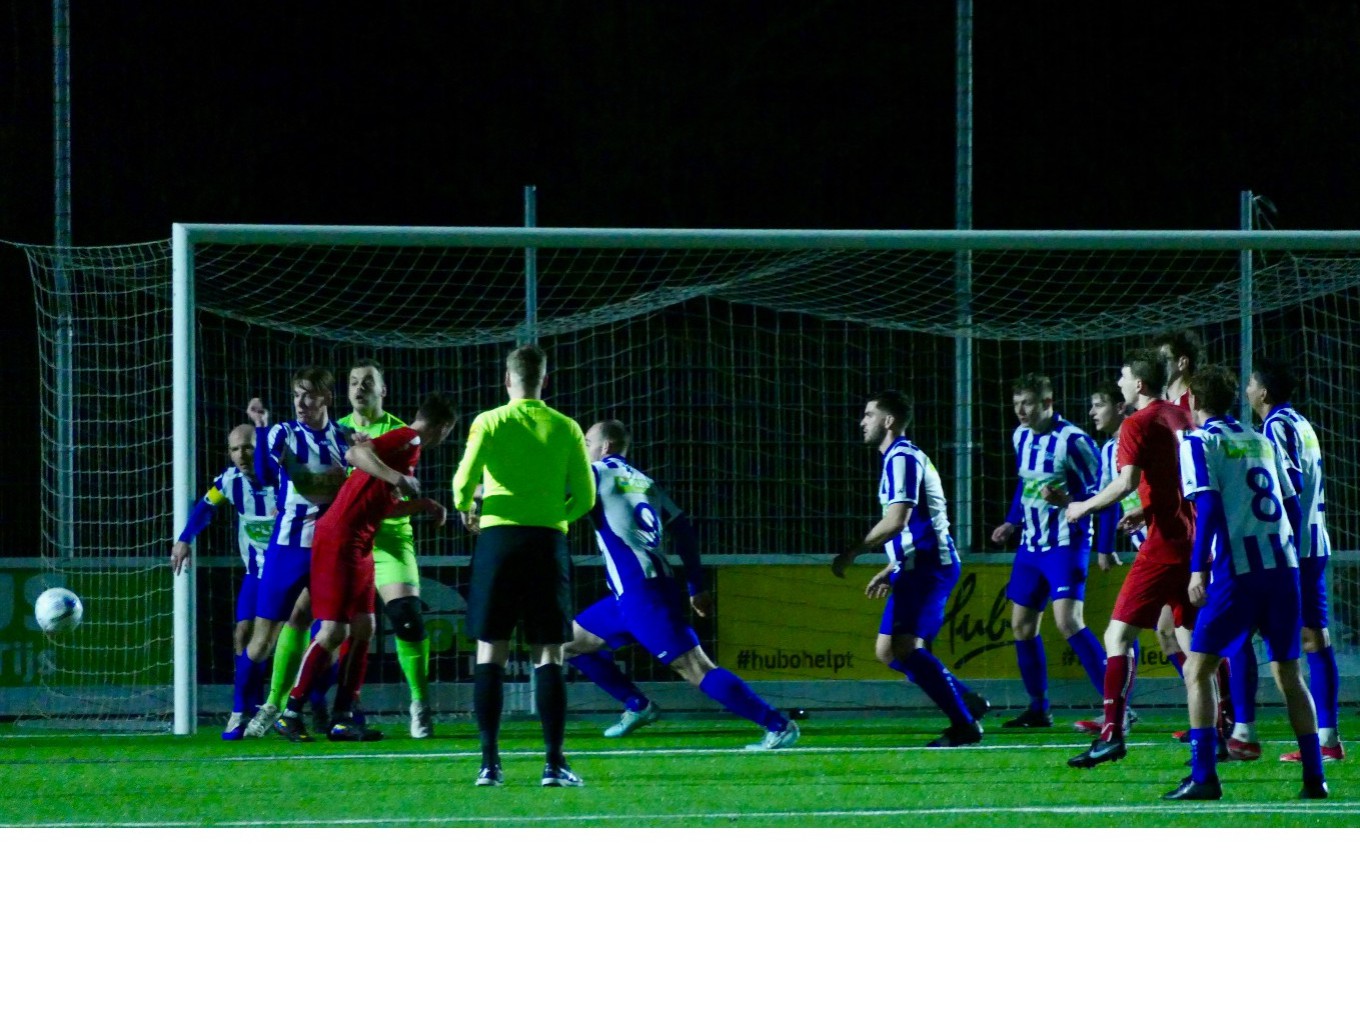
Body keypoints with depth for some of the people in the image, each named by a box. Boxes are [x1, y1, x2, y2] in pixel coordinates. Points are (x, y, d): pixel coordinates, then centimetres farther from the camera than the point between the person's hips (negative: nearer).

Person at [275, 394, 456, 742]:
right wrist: (396, 478, -35)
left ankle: (343, 719, 9)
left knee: (363, 629, 8)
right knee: (334, 631, -10)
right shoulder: (408, 439, -9)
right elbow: (355, 454, -26)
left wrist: (424, 505, 32)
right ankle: (292, 712, -5)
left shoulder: (407, 443, 19)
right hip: (339, 541, -10)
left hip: (359, 546, 10)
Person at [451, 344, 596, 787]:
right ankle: (554, 763, -5)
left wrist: (464, 509, 15)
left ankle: (489, 763, -2)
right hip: (547, 542, 1)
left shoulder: (488, 423, 1)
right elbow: (584, 497, 4)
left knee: (489, 654, 4)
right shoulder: (565, 428, 5)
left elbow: (464, 480, -7)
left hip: (497, 536, -1)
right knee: (548, 657, 2)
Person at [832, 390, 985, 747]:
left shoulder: (901, 458, -10)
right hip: (918, 567, 11)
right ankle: (967, 702, 11)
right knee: (887, 650, 10)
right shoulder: (903, 457, 23)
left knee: (904, 647, -19)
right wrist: (889, 571, 28)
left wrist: (852, 553, -17)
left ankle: (964, 724, -20)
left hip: (926, 566, -11)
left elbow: (897, 521, -21)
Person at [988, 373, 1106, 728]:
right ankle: (1038, 709, 20)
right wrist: (1012, 522, 23)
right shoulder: (1021, 437, 10)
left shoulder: (1072, 440, -15)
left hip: (1065, 544, -8)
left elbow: (1100, 491, -13)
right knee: (1022, 625, 9)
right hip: (1031, 544, 8)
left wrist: (1066, 500, -29)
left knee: (1068, 620, -21)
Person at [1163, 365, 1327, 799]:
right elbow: (1292, 506, 19)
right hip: (1283, 567, 6)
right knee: (1288, 672, 14)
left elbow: (1208, 506, -12)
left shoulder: (1199, 442, 0)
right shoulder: (1262, 441, 18)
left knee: (1198, 668, -1)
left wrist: (1198, 569, -16)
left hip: (1237, 571, -6)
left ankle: (1203, 777, -12)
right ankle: (1314, 776, 9)